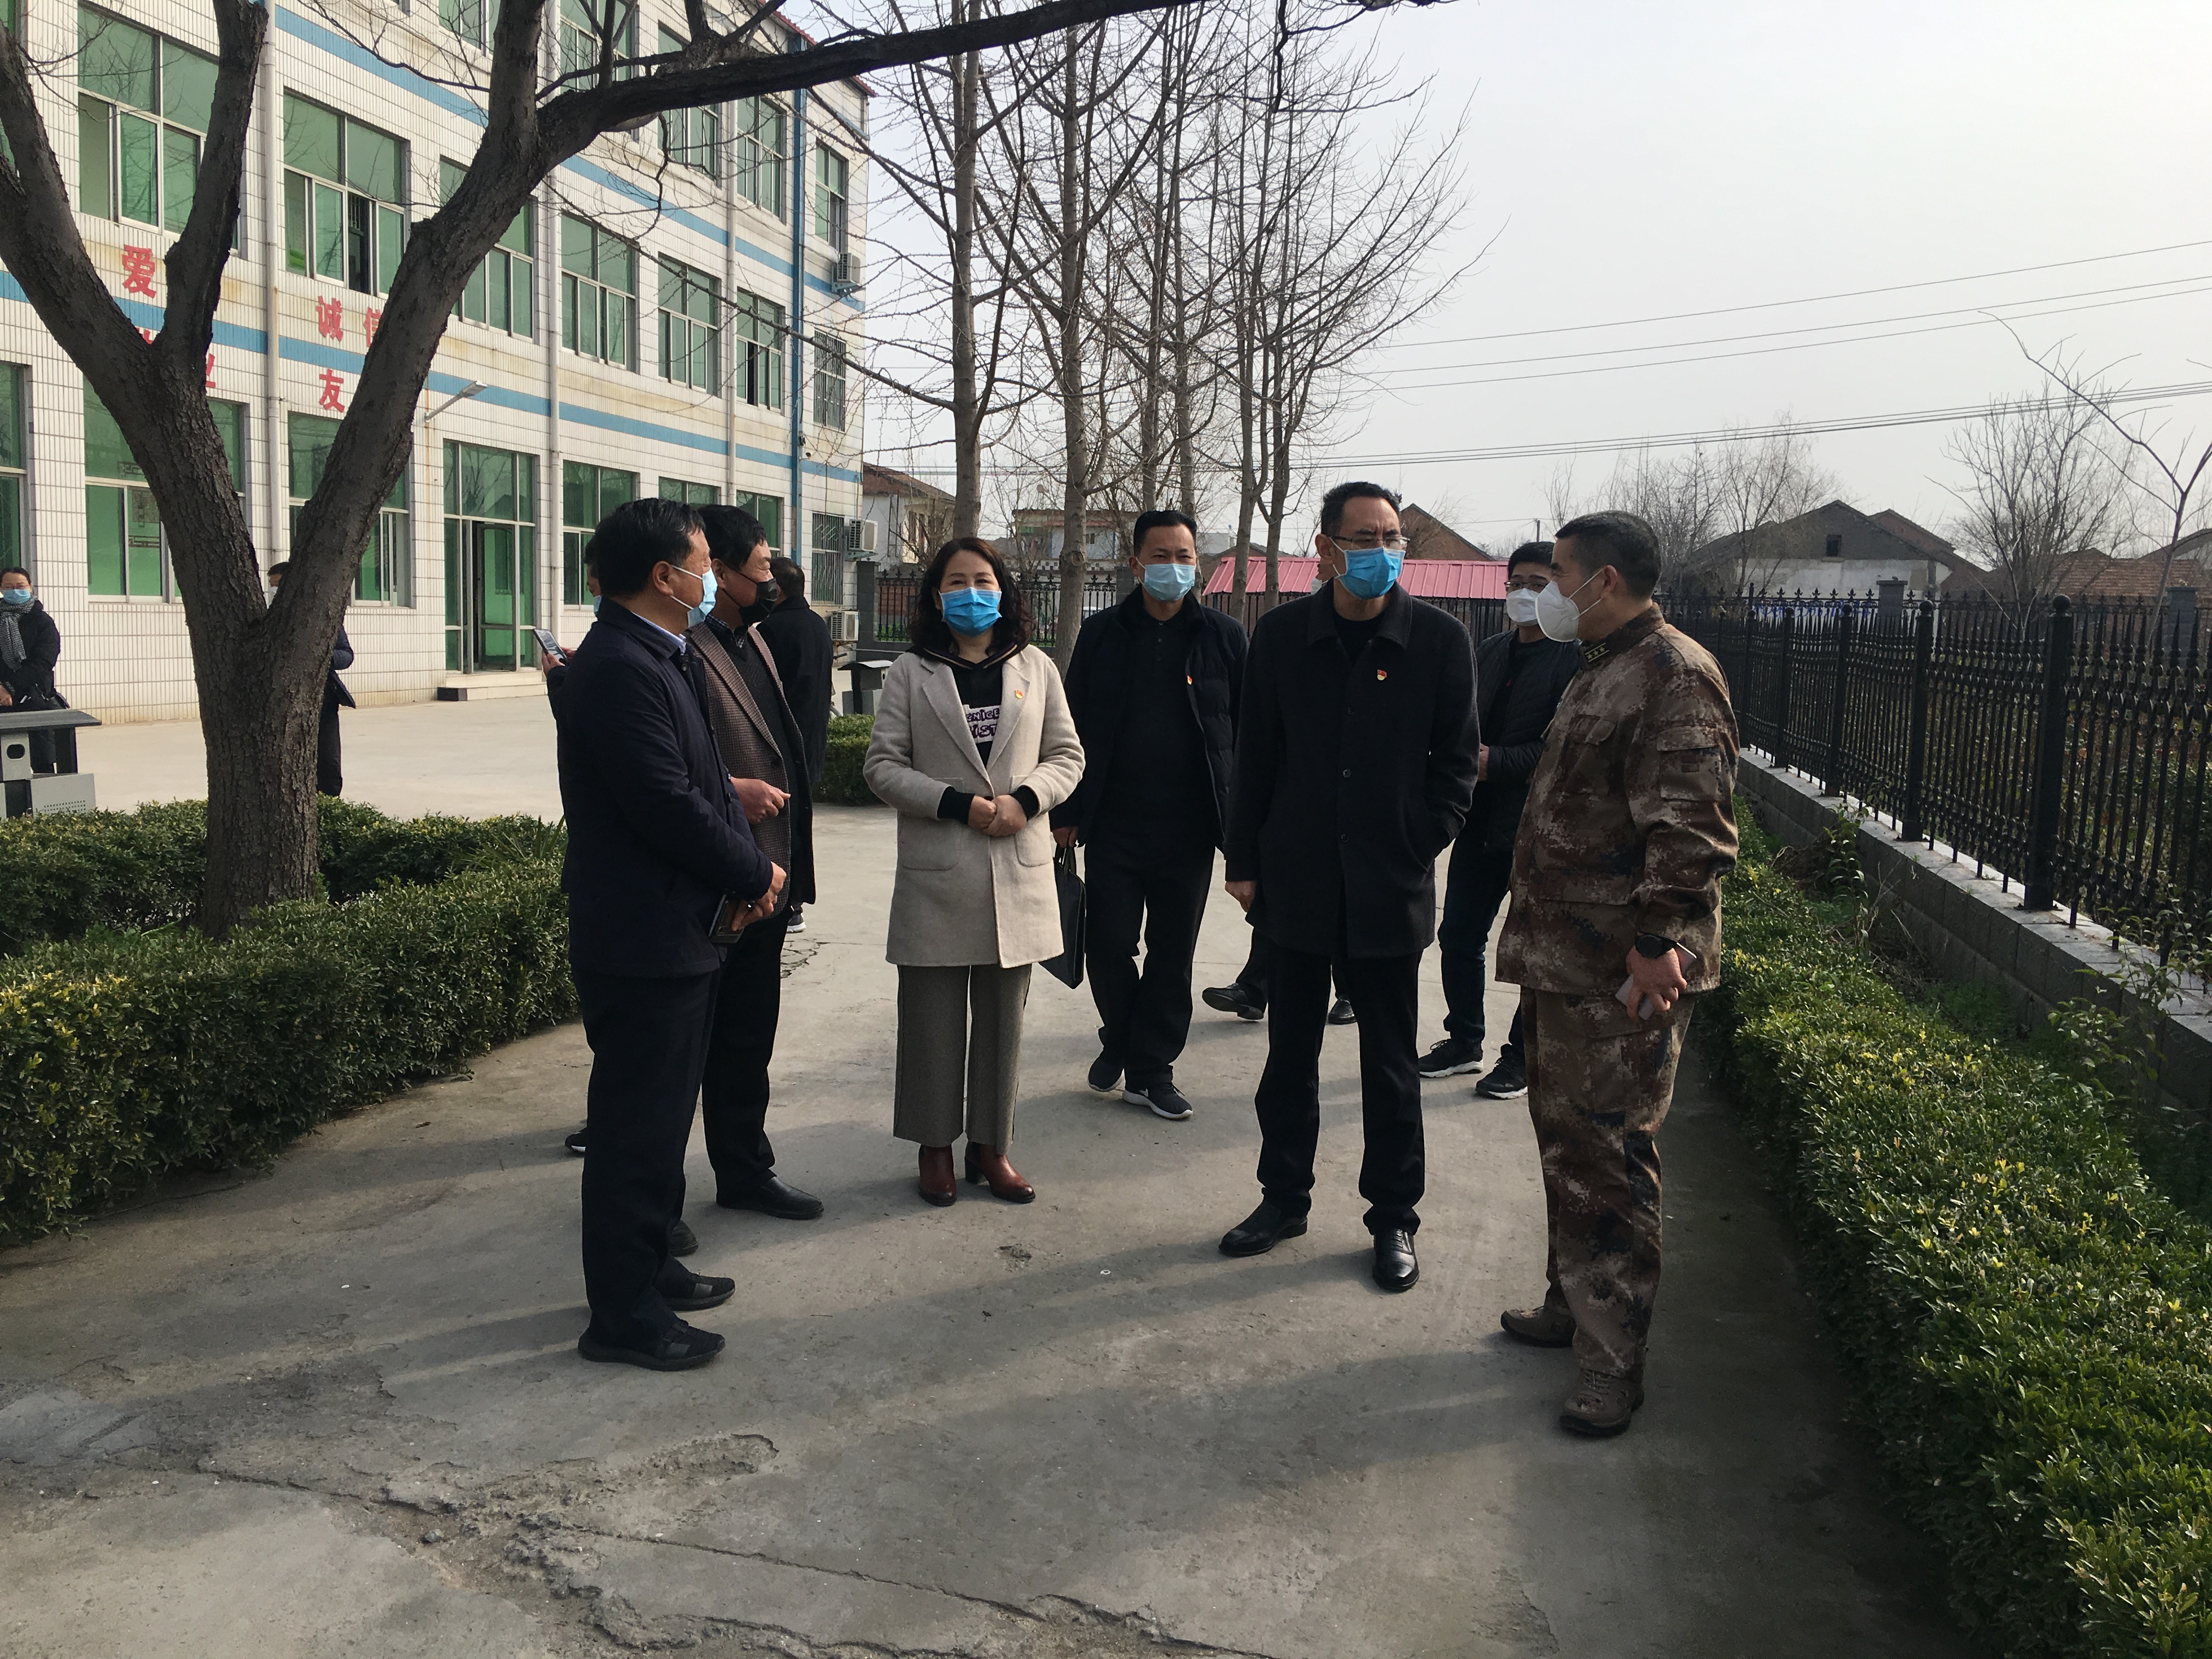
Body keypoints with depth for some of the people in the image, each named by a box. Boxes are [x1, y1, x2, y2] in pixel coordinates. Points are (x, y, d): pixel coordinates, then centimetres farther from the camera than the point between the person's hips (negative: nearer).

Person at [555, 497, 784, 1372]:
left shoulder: (650, 658, 13)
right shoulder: (620, 668, -20)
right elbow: (667, 806, -23)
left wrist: (747, 869, 3)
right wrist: (755, 874, -11)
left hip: (672, 933, 11)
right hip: (642, 940, -10)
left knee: (655, 1117, 20)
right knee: (636, 1126, 0)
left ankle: (646, 1269, 35)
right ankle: (623, 1316, 12)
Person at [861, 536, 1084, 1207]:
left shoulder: (1036, 668, 9)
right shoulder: (911, 673, 2)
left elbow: (1066, 756, 9)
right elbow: (883, 765, -3)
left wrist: (1025, 799, -10)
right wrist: (957, 804, -15)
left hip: (1019, 870, 2)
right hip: (936, 871, -2)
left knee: (1002, 1017, 9)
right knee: (934, 1018, 5)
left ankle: (991, 1145, 21)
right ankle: (935, 1146, 19)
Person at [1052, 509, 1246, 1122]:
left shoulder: (1224, 635, 2)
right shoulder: (1102, 634, 4)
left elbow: (1246, 730, 3)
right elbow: (1075, 727, 6)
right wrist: (1066, 812, 3)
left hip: (1189, 829, 0)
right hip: (1114, 824, 0)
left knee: (1172, 955, 8)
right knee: (1107, 945, 4)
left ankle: (1150, 1068, 22)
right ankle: (1121, 1040, 31)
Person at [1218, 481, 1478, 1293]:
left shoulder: (1440, 639, -4)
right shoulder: (1282, 634, 1)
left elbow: (1456, 761, 2)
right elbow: (1255, 756, 5)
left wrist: (1418, 847, -4)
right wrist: (1244, 861, 4)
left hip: (1390, 891, -2)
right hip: (1297, 885, 2)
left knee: (1390, 1066, 9)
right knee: (1290, 1056, 13)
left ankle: (1394, 1219, 23)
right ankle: (1284, 1197, 29)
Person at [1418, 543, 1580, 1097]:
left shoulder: (1575, 660, -11)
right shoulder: (1488, 652, 13)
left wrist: (1496, 762, -21)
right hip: (1482, 822, 7)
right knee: (1458, 935, 12)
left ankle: (1524, 1057, 20)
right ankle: (1464, 1041, 29)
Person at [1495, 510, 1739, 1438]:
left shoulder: (1675, 676, -15)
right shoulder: (1600, 673, 18)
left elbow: (1692, 826, -23)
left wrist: (1656, 938, -28)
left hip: (1622, 975, -10)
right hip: (1561, 960, 10)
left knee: (1607, 1154, -4)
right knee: (1562, 1134, 19)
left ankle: (1612, 1359, 6)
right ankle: (1572, 1303, 35)